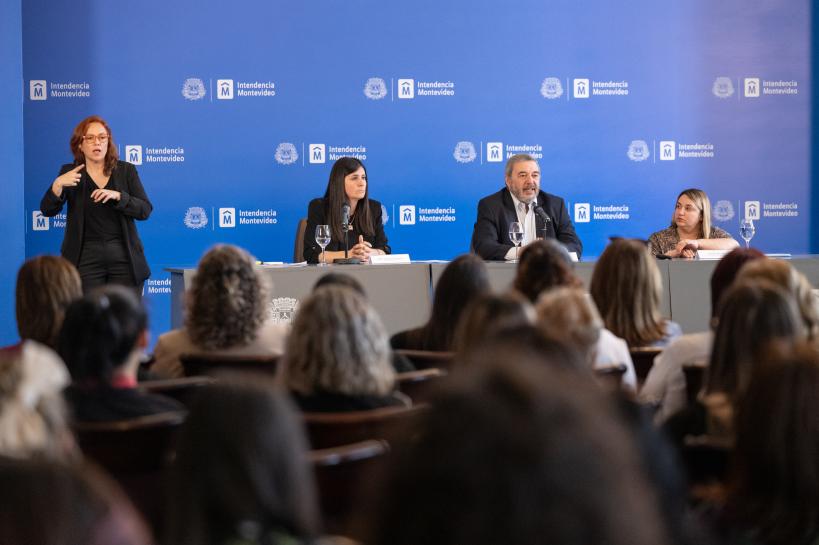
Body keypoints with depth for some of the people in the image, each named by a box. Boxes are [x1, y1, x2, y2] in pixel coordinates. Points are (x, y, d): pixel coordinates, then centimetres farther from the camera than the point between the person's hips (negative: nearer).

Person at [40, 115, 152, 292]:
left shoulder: (126, 170, 6)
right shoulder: (70, 173, 5)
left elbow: (145, 210, -1)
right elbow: (47, 210, -5)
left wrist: (117, 196, -17)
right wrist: (58, 184, -24)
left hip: (124, 259, 1)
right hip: (86, 259, -1)